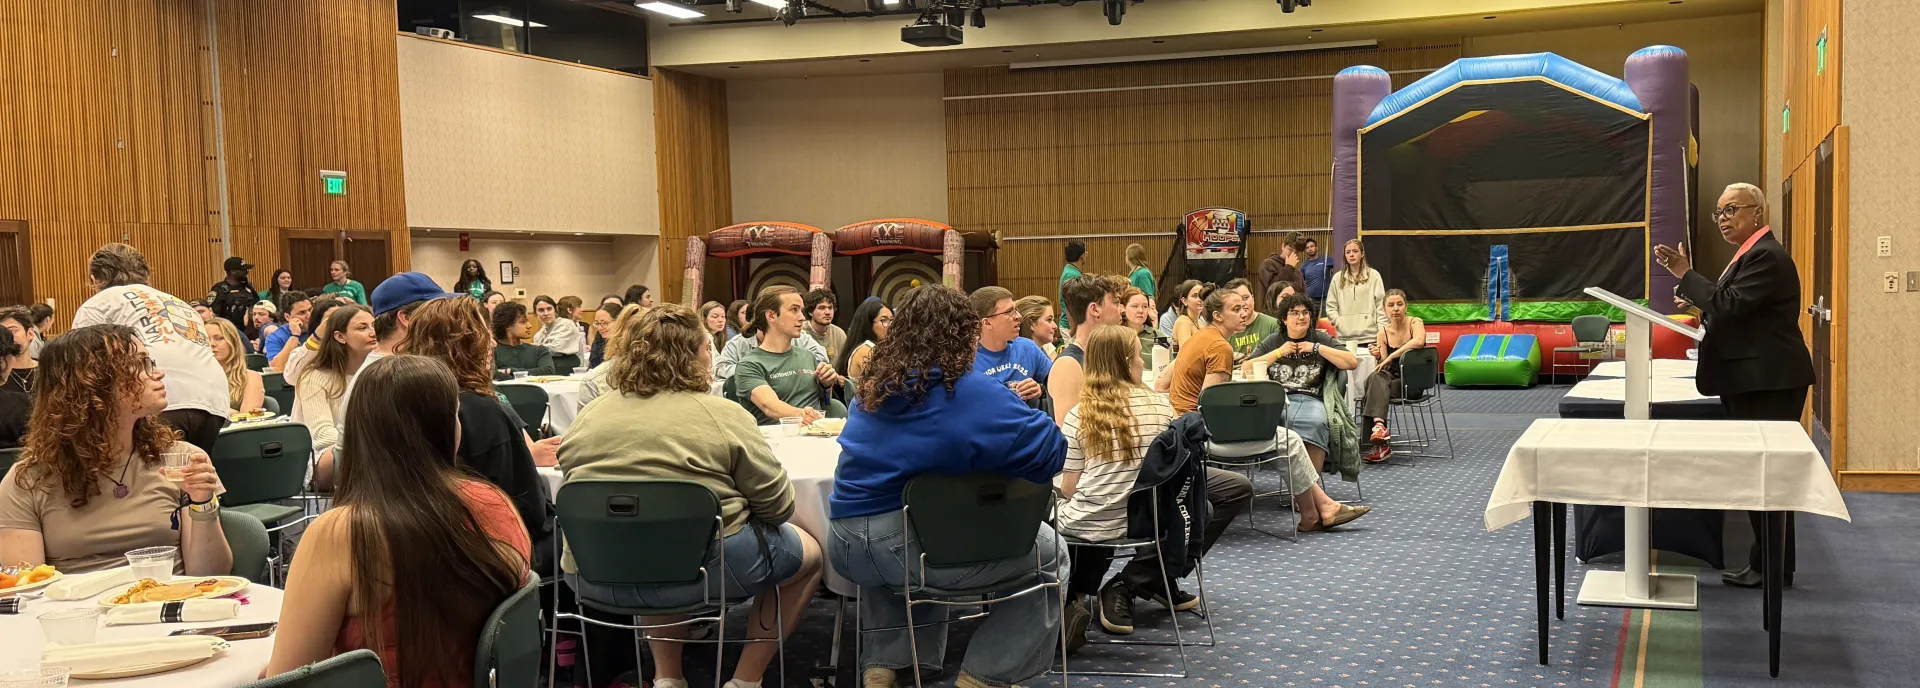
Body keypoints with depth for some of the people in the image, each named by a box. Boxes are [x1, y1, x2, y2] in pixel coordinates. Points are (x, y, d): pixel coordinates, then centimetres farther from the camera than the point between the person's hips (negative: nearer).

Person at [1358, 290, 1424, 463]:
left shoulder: (1415, 323, -5)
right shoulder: (1383, 333, 5)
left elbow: (1419, 341, -30)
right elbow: (1382, 369, 6)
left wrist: (1390, 357, -28)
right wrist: (1378, 358, -16)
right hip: (1392, 379, 4)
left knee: (1374, 381, -28)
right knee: (1376, 378, -30)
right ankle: (1378, 425, -36)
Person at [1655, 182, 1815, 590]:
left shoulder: (1765, 255, -16)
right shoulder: (1755, 253, 18)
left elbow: (1730, 303, -24)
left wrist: (1685, 274, -19)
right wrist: (1701, 307, 7)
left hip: (1768, 383, -11)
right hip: (1753, 380, 11)